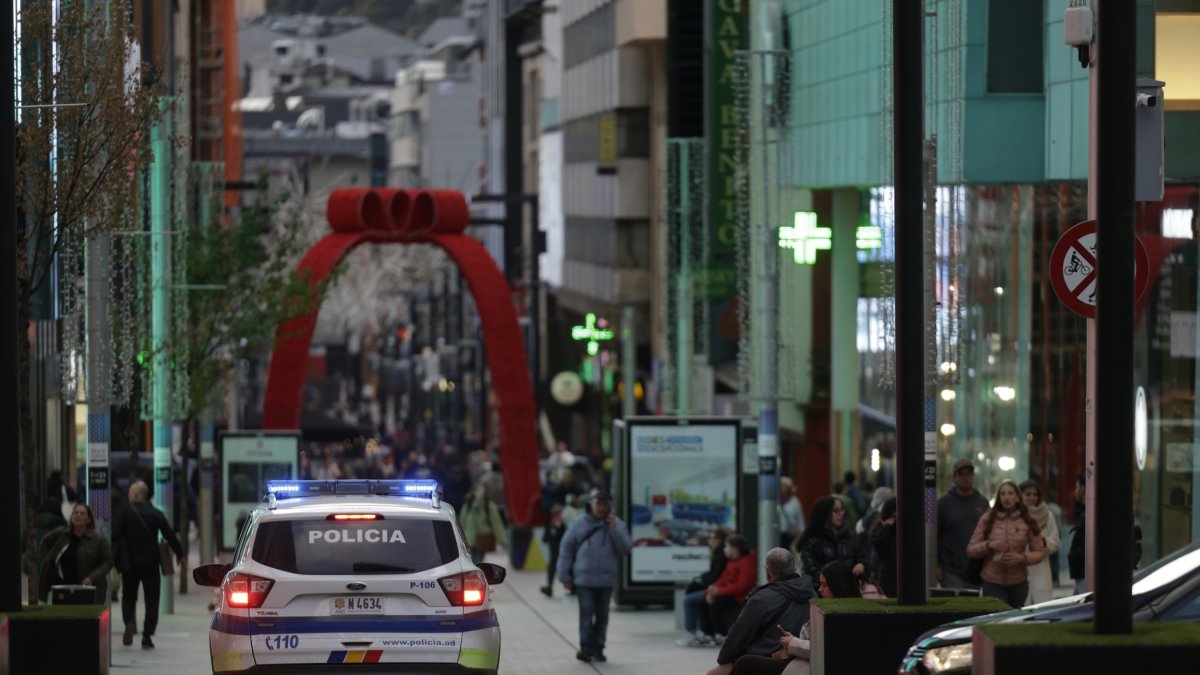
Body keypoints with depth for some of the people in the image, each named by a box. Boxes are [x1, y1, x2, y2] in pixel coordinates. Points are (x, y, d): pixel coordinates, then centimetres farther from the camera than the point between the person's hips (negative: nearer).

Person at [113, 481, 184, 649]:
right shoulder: (156, 514, -3)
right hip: (150, 562, 1)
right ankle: (147, 636, 0)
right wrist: (179, 554, 11)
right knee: (151, 600, 6)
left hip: (130, 563, -1)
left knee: (128, 596, 14)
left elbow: (114, 534, -11)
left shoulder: (125, 513, -7)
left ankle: (129, 621, -14)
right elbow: (170, 535, -2)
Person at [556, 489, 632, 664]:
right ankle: (586, 648, -9)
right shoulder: (579, 524, 0)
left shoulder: (617, 525, 3)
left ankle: (598, 649, 14)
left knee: (602, 615, 7)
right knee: (587, 613, -9)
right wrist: (565, 576, 1)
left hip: (606, 580, 2)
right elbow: (566, 549, 3)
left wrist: (614, 530, -17)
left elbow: (625, 549, -6)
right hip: (583, 579, -2)